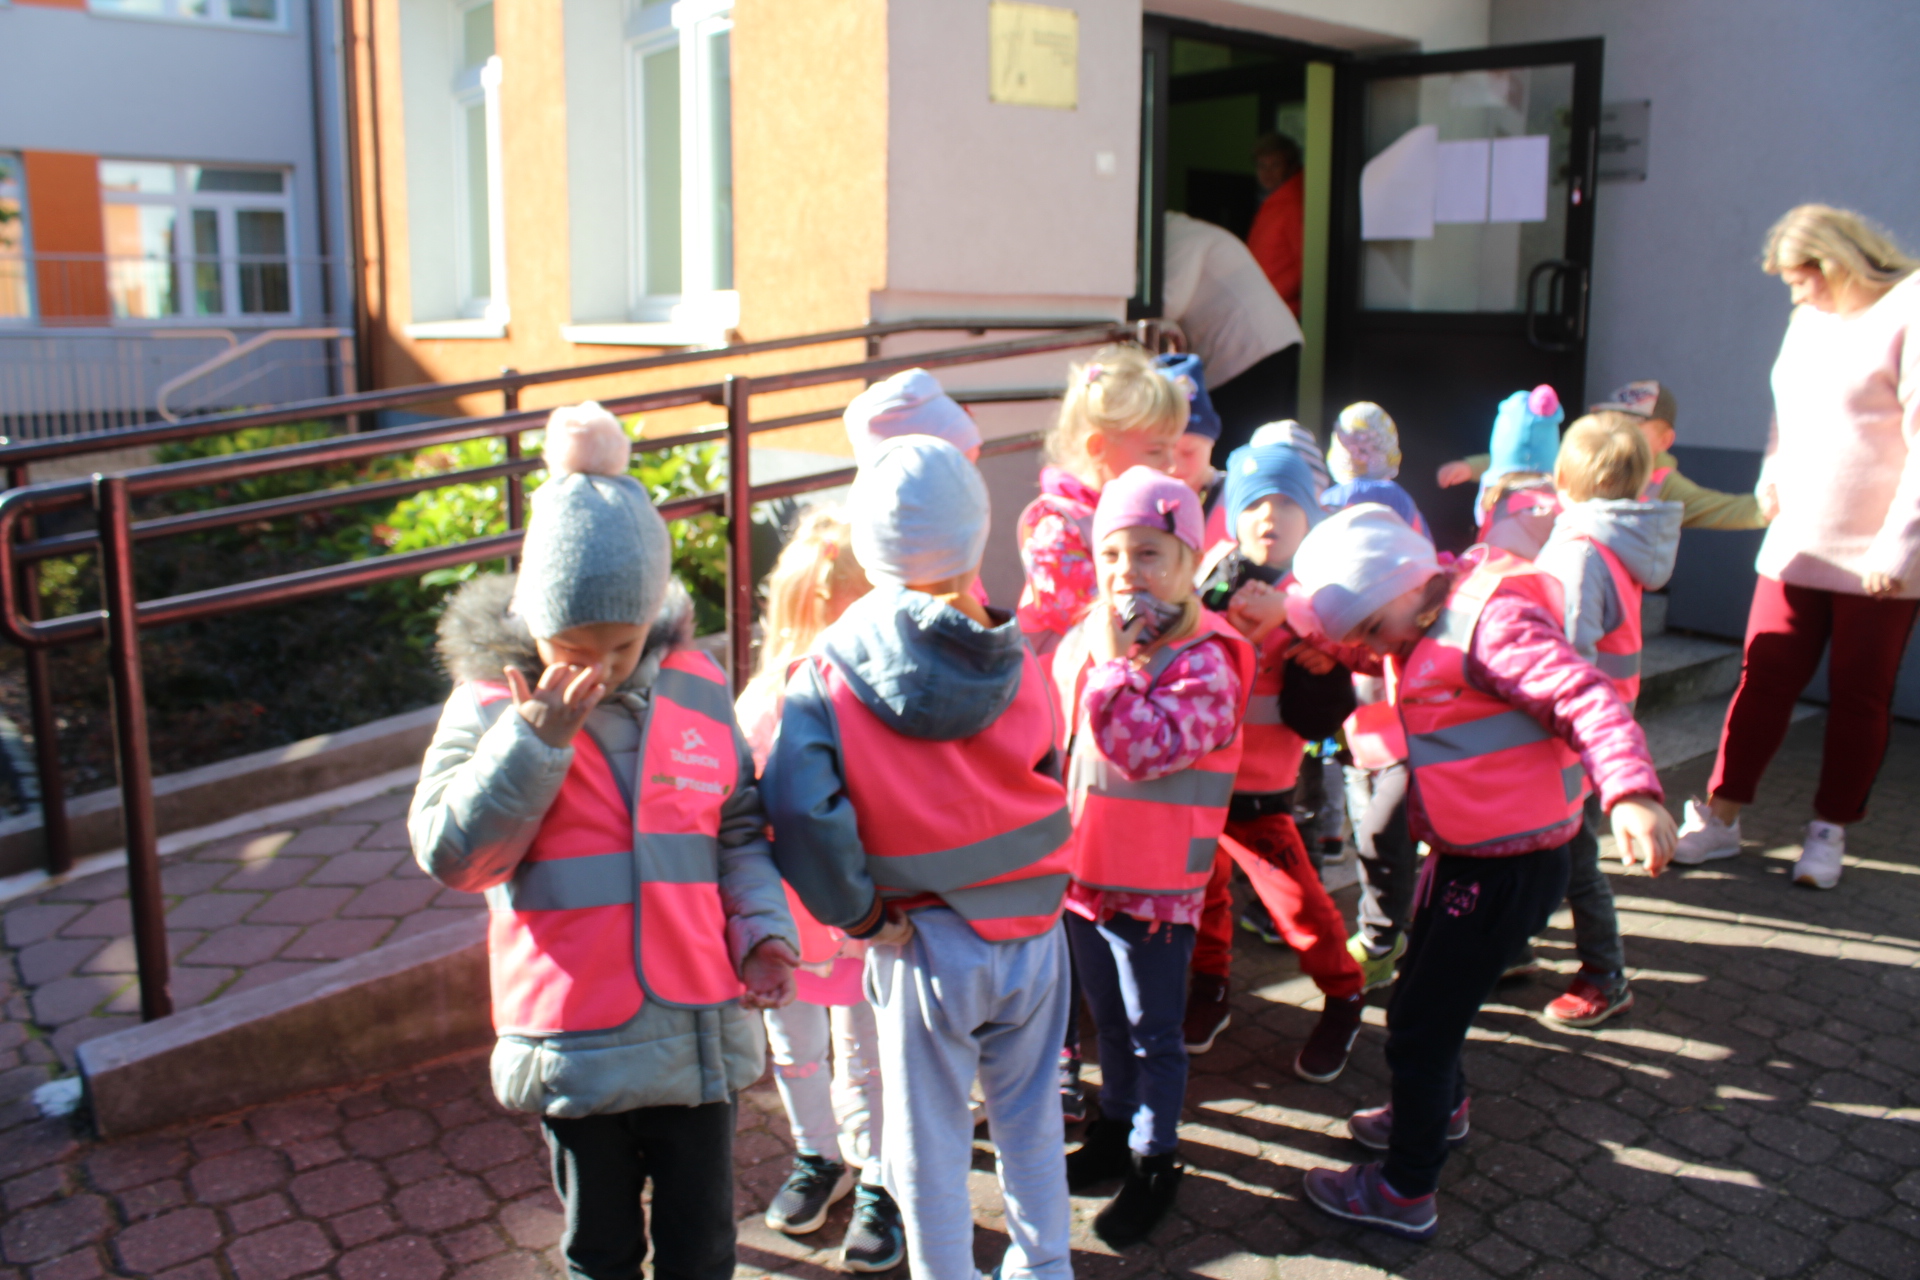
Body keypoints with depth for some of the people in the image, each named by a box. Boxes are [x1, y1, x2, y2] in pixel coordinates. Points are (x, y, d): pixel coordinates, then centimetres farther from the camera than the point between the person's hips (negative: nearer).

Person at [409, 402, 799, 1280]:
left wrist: (762, 926, -8)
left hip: (700, 1032, 2)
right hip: (575, 1041, -1)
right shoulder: (492, 706, -8)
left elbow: (739, 828, 6)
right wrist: (536, 737, -23)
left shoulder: (698, 691, -2)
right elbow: (451, 853, -14)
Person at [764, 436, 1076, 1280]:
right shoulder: (1013, 661, -6)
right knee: (1032, 1117, 23)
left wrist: (861, 915, -13)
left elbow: (799, 807, -24)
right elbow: (1049, 781, 3)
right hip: (1033, 930, 3)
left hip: (925, 946, -3)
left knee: (930, 1138, 15)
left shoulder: (831, 672, -14)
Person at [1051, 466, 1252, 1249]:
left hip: (1155, 887, -6)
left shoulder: (1205, 664, -19)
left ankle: (1154, 1162, 27)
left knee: (1153, 1031, 9)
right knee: (1108, 1019, 23)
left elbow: (1140, 749, -34)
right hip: (1083, 869, 7)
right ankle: (1116, 1130, 43)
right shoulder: (1088, 637, 1)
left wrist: (1115, 658, -30)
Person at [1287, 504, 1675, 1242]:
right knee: (1419, 994, 27)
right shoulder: (1428, 628, 5)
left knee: (1418, 1027, -1)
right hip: (1464, 855, 10)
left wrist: (1631, 791, -44)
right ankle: (1442, 1108, 53)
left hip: (1510, 869, -10)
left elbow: (1582, 698, -31)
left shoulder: (1492, 619, -22)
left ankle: (1407, 1193, 15)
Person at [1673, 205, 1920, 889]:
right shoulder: (1810, 320, 13)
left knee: (1859, 698, 5)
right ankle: (1720, 818, 10)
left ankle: (1829, 832, 17)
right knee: (1763, 682, 3)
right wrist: (1772, 477, 13)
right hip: (1797, 544, 5)